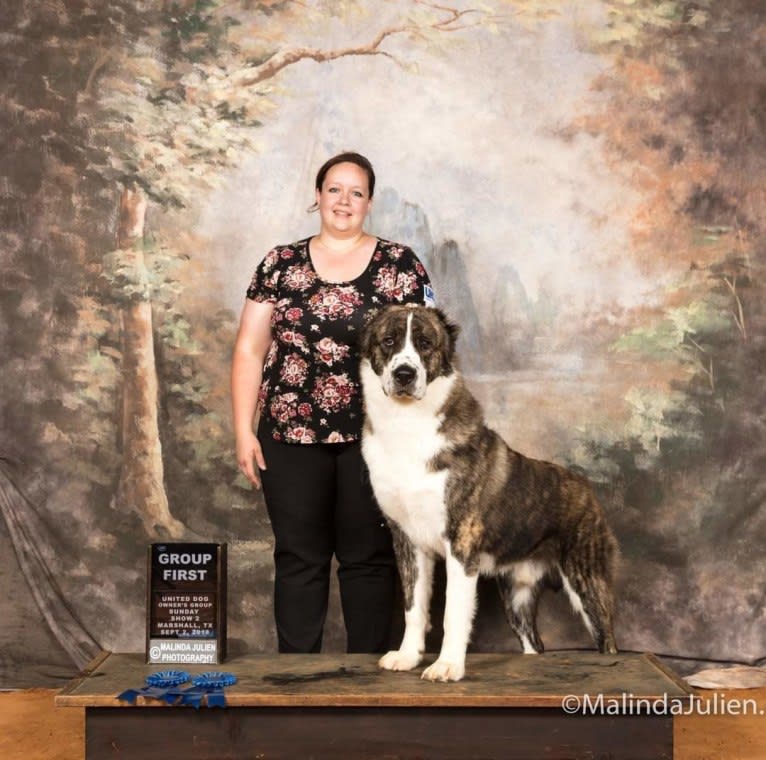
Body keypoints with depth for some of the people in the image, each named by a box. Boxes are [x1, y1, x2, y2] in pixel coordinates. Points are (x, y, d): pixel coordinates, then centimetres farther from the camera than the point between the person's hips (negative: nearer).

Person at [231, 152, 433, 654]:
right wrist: (244, 431, 0)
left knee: (368, 556, 6)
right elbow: (250, 350, 7)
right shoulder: (280, 265, 8)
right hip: (292, 435, 1)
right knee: (298, 558, 7)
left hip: (373, 437, -1)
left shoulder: (400, 265, 4)